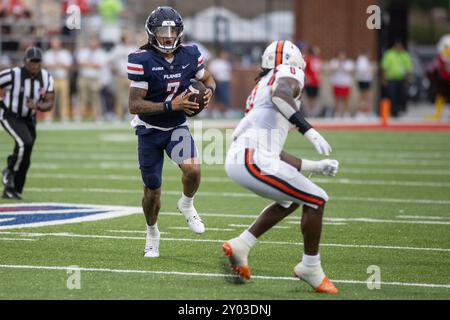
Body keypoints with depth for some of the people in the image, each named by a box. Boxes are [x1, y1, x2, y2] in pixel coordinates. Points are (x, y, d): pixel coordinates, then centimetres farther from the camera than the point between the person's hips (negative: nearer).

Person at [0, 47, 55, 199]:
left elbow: (49, 104, -10)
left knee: (25, 159, 7)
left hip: (28, 118, 6)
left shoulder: (46, 78, -12)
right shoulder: (13, 75, -27)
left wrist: (37, 106, -29)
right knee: (25, 143, -28)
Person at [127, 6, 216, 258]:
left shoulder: (189, 55, -8)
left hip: (177, 127, 2)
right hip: (149, 131, -2)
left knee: (192, 169, -26)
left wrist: (209, 90, -12)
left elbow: (208, 78, 12)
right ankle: (152, 234, 33)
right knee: (152, 191, 5)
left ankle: (187, 205, 6)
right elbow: (134, 105, -21)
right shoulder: (142, 60, -19)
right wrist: (170, 106, -30)